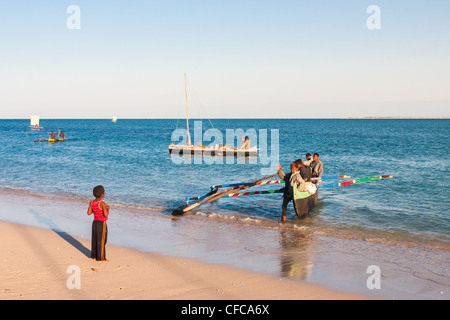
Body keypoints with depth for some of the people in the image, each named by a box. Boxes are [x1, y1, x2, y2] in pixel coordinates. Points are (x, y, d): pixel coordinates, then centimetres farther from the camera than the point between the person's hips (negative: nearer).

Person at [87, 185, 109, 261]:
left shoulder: (92, 202, -2)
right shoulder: (102, 203, -22)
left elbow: (89, 213, 2)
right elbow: (105, 214, -27)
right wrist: (107, 209, -9)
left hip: (95, 223, 7)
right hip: (102, 224, -7)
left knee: (95, 239, 18)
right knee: (101, 240, 3)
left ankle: (94, 255, 28)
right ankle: (100, 257, 10)